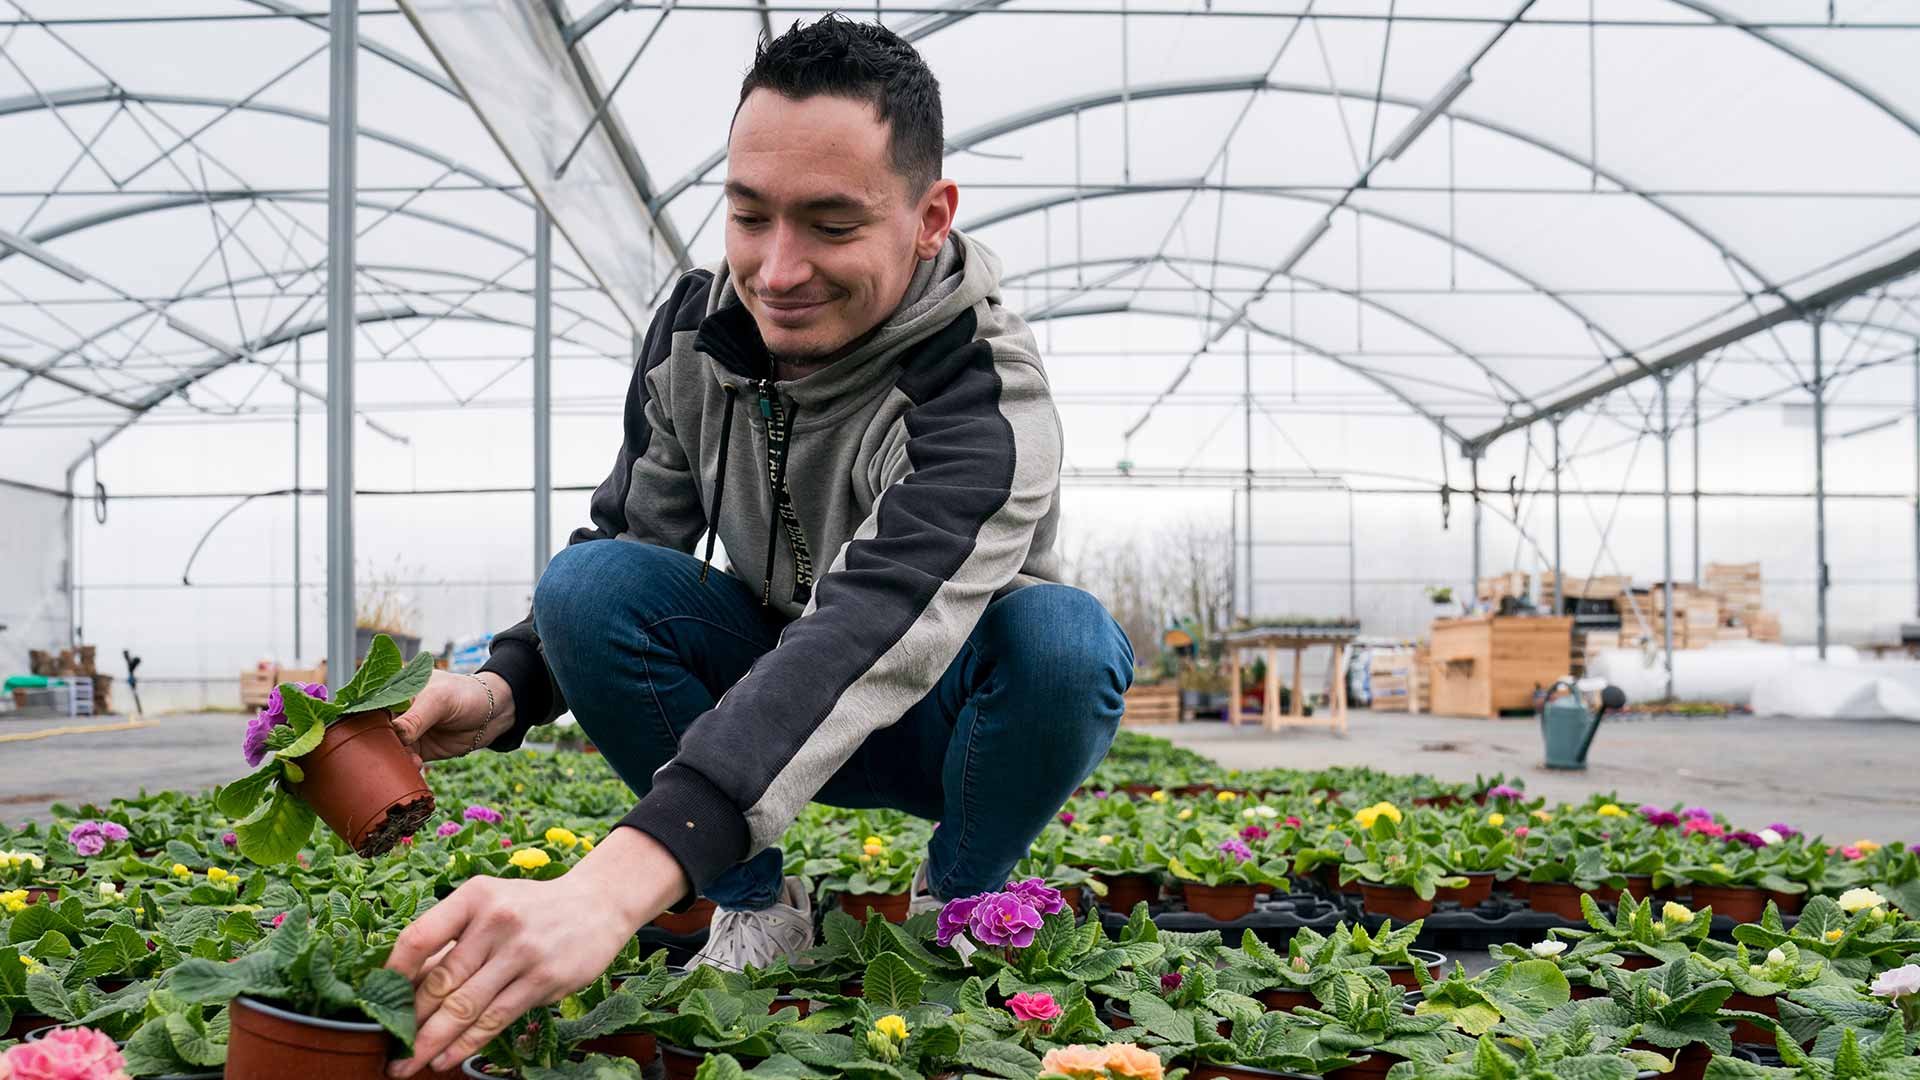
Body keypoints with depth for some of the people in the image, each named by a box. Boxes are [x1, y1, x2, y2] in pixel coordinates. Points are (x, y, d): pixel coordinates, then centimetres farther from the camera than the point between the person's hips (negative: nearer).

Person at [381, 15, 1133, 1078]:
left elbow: (869, 636, -49)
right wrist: (508, 686, -26)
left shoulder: (988, 402, -33)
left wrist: (612, 887, -63)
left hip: (945, 708, -3)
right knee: (586, 582, -24)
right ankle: (758, 912, -7)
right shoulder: (698, 325, -13)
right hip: (767, 685, 4)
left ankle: (955, 908, -6)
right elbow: (631, 537, -3)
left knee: (1063, 638, -37)